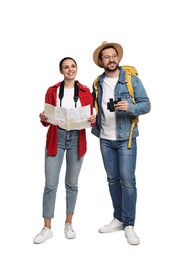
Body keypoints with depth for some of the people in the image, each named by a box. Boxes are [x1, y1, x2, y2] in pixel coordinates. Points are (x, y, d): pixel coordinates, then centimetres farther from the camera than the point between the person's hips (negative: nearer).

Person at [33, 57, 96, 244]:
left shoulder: (85, 91, 6)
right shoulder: (52, 91, 5)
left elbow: (90, 118, 4)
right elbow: (47, 120, 4)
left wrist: (92, 120, -18)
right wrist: (43, 119, -18)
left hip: (77, 139, 1)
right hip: (56, 138, 0)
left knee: (72, 183, 10)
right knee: (50, 184, -1)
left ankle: (68, 223, 26)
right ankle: (47, 228, 13)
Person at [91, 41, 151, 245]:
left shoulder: (132, 79, -4)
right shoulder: (97, 83, 8)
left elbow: (146, 104, -8)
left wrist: (130, 107, -26)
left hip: (126, 138, -4)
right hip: (105, 139, 4)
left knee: (128, 180, -5)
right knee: (112, 179, 11)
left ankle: (129, 225, 9)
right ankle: (118, 218, 25)